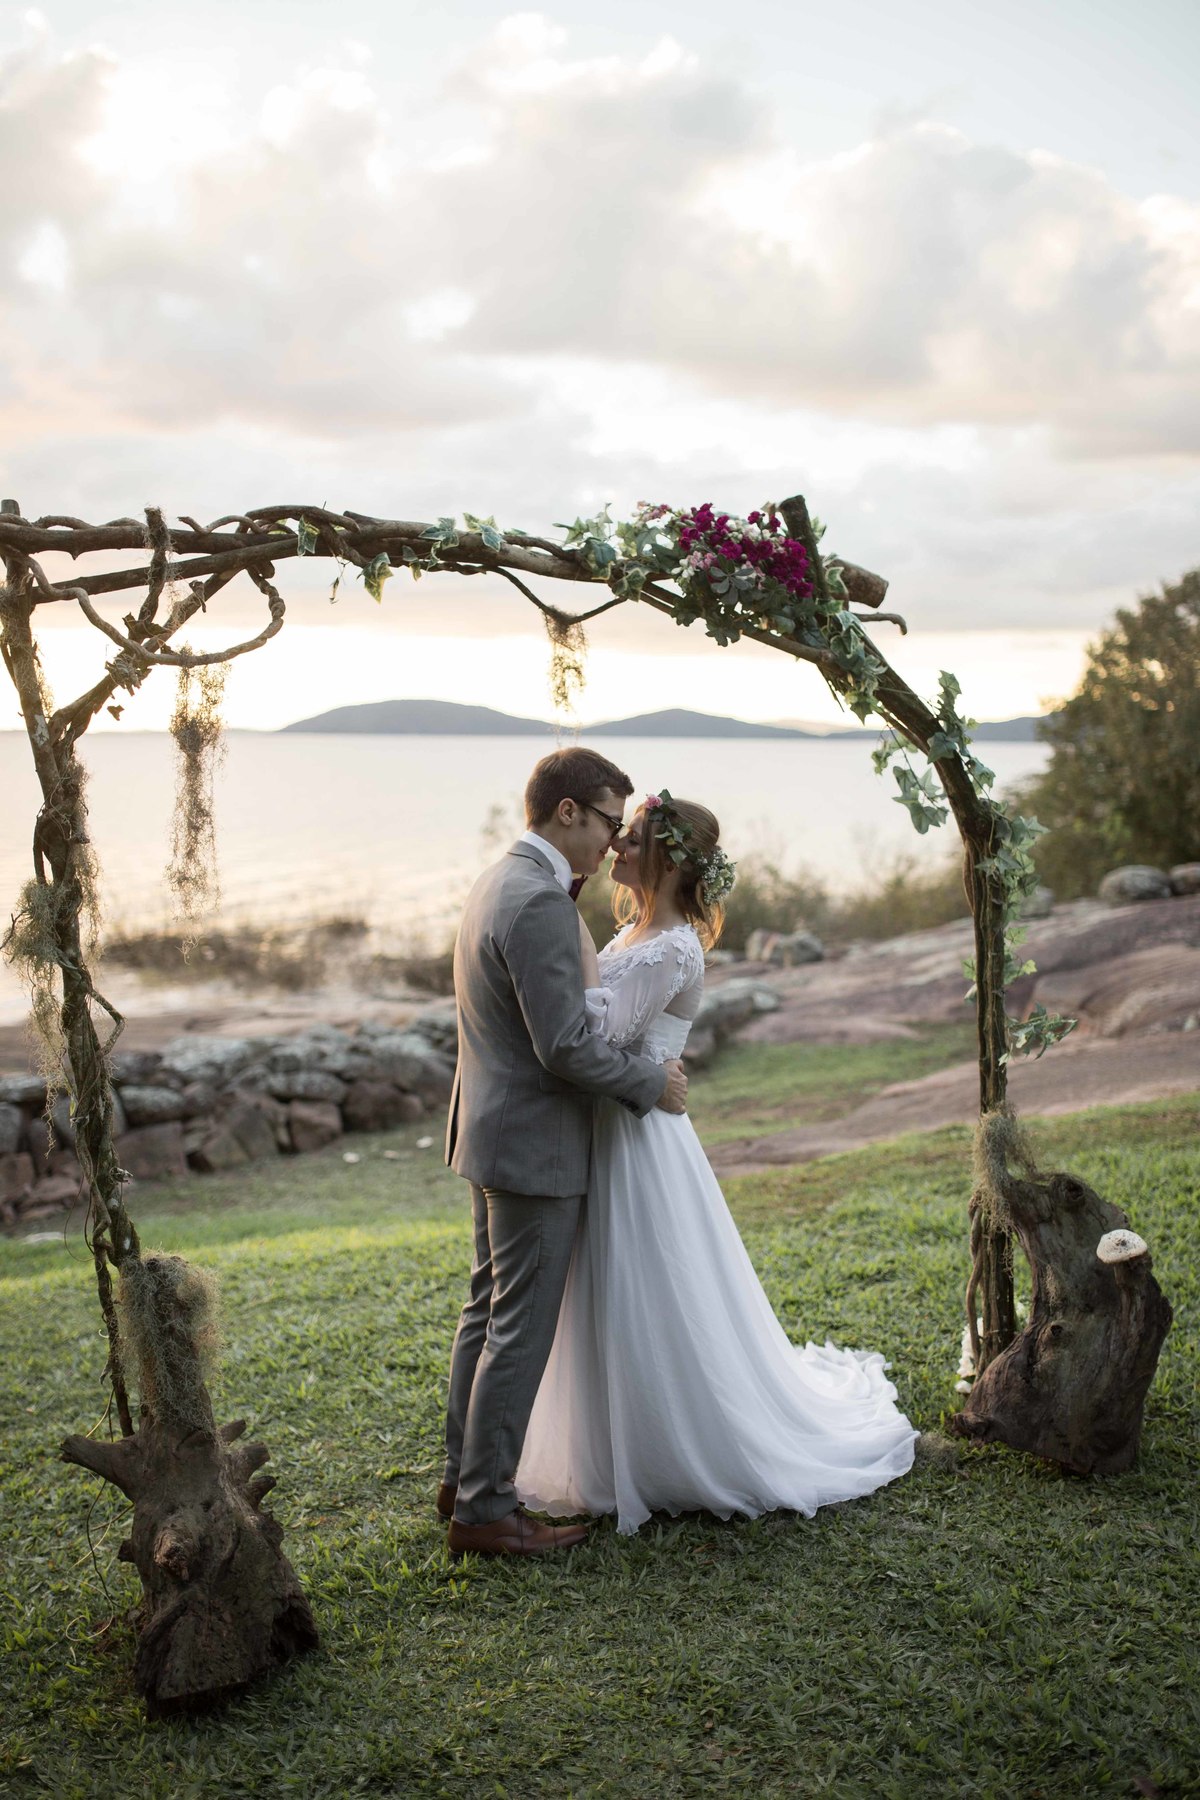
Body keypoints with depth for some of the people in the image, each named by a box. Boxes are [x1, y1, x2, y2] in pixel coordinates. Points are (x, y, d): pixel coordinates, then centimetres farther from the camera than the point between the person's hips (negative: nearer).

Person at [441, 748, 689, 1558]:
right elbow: (565, 1047, -24)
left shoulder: (497, 883, 11)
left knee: (487, 1309, 18)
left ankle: (466, 1477, 29)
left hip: (492, 1131, 10)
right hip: (535, 1145, -10)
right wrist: (651, 1081, -10)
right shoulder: (541, 902, -22)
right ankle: (485, 1507, 9)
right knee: (521, 1330, -1)